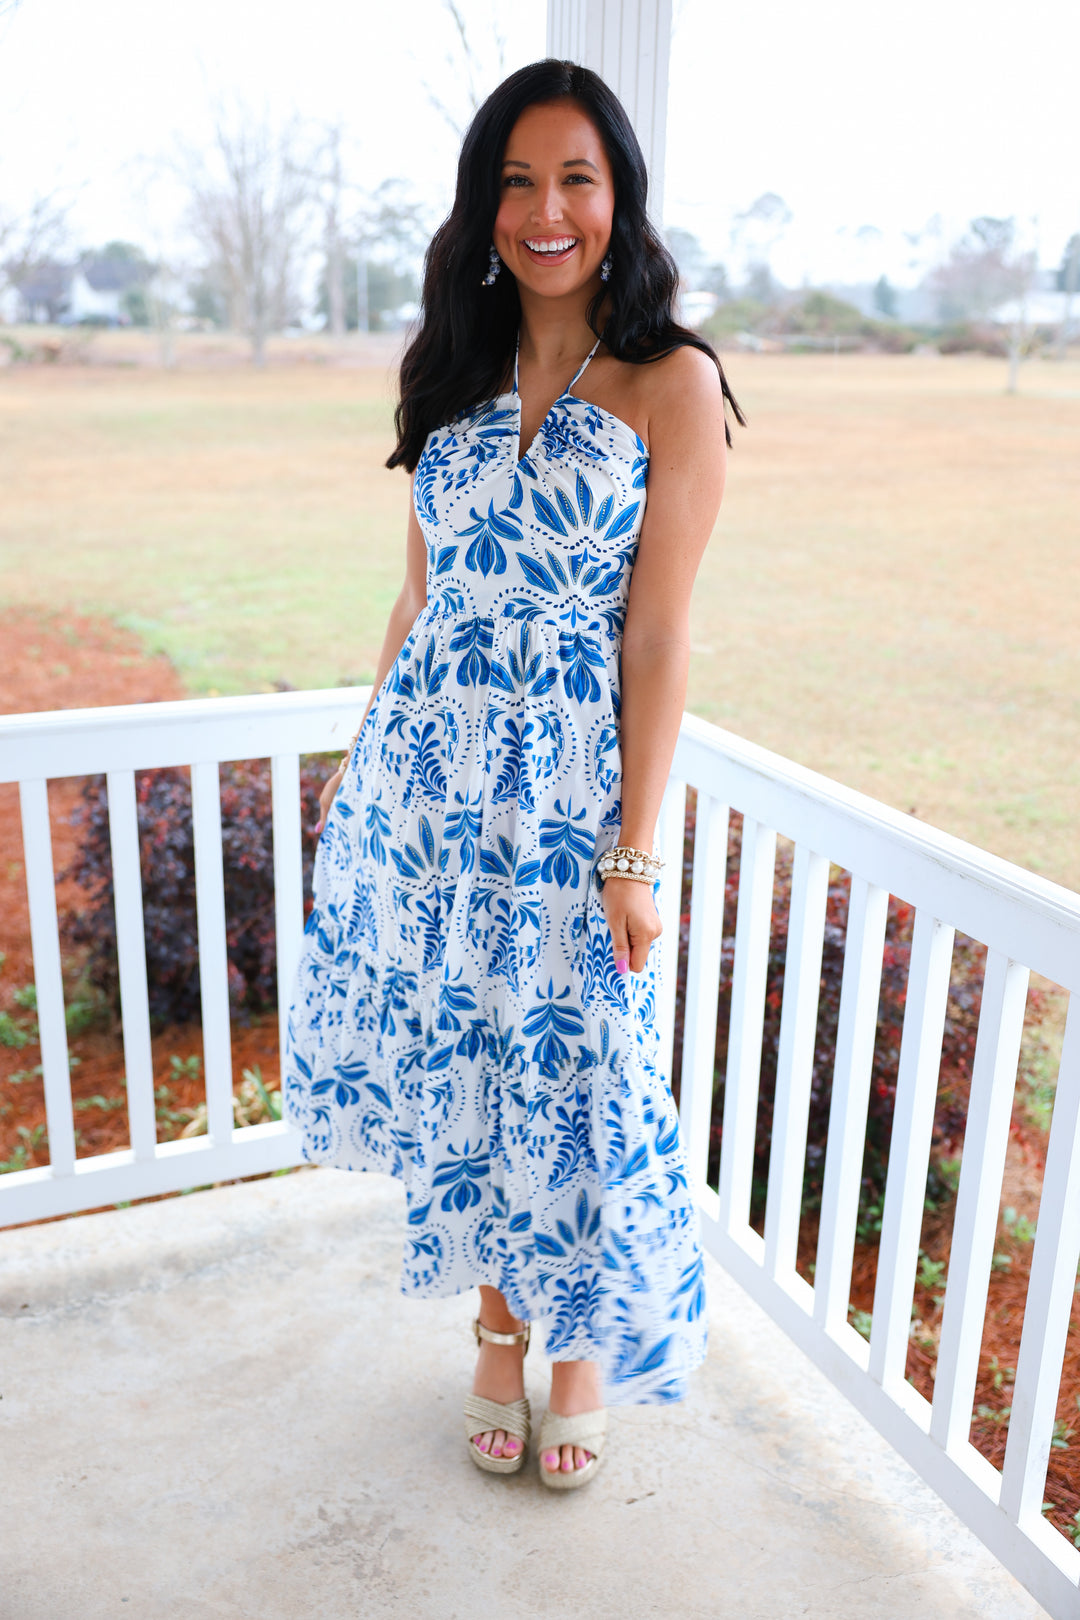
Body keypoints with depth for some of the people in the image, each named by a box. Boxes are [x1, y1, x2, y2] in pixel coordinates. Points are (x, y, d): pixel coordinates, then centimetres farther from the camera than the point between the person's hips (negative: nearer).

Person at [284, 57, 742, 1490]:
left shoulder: (671, 383, -5)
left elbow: (658, 632, -9)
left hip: (569, 782, -4)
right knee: (453, 1059, 13)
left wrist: (635, 850, -11)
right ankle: (497, 1320, 37)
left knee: (572, 1074, 6)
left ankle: (590, 1338, 34)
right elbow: (421, 592, 13)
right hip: (426, 770, 4)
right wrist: (366, 754, 13)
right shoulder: (453, 373, 9)